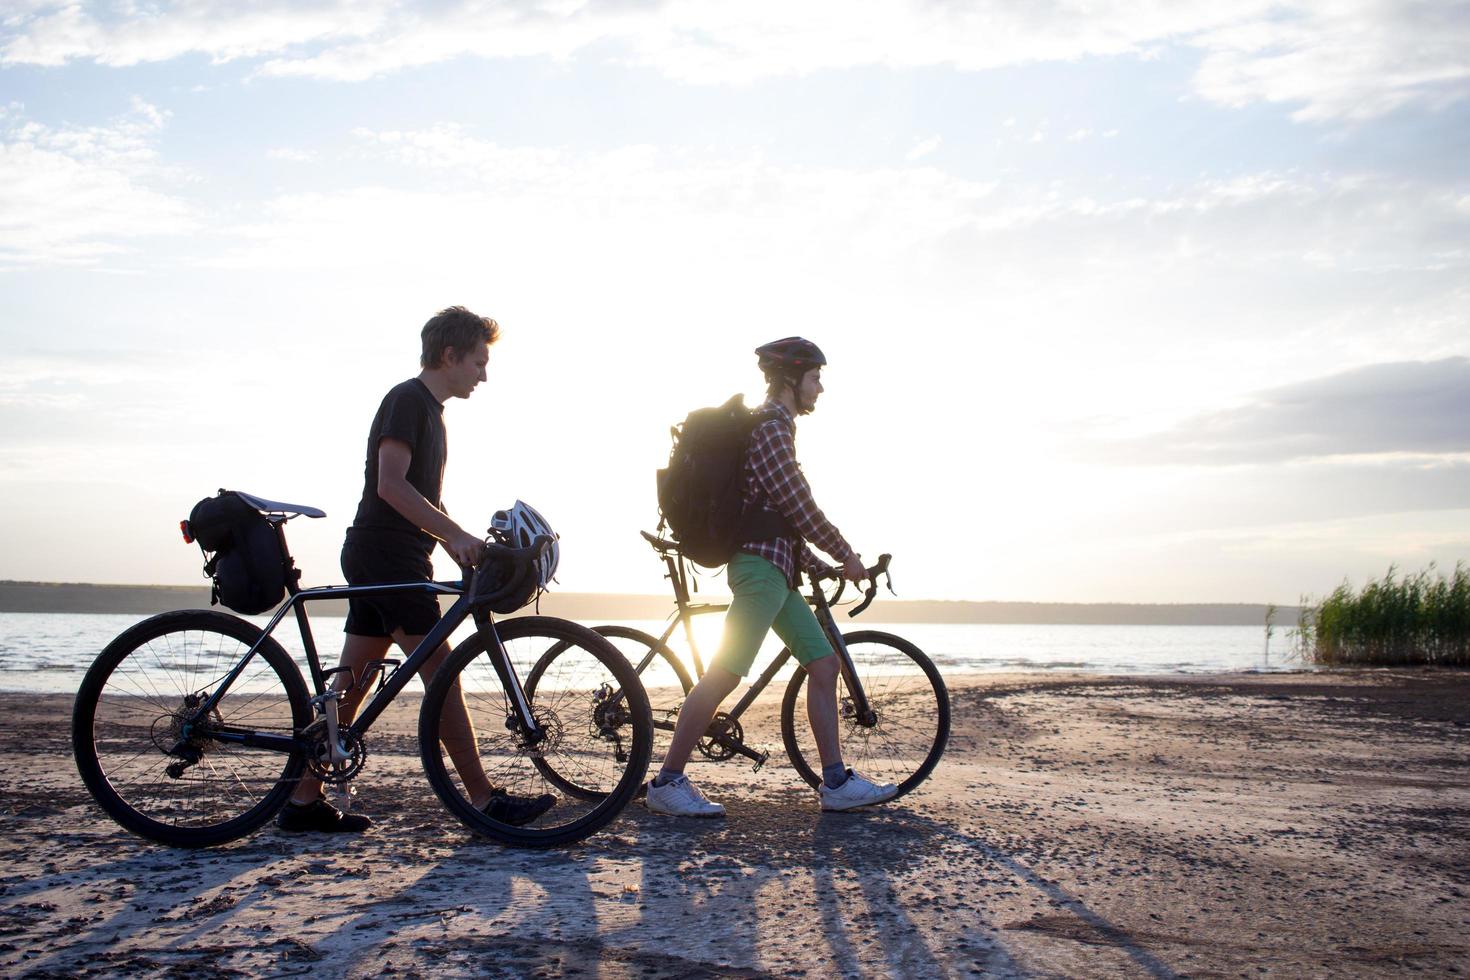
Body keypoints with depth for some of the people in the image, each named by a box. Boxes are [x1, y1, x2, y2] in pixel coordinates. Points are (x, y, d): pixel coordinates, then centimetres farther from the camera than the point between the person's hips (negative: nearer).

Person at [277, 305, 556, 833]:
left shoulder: (428, 408, 21)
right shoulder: (407, 399, -10)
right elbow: (391, 484, -22)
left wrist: (461, 547, 14)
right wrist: (458, 535, -25)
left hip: (384, 560, 10)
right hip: (384, 556, -10)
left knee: (351, 682, 10)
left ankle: (304, 801, 15)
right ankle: (485, 800, -7)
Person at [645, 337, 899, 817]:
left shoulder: (775, 426, 22)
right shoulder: (770, 427, -11)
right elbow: (801, 506, -14)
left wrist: (822, 565, 21)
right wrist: (846, 556, -4)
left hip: (776, 567, 11)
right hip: (761, 565, -11)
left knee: (824, 663, 8)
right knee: (723, 676, -10)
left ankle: (836, 782, 10)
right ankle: (666, 782, -5)